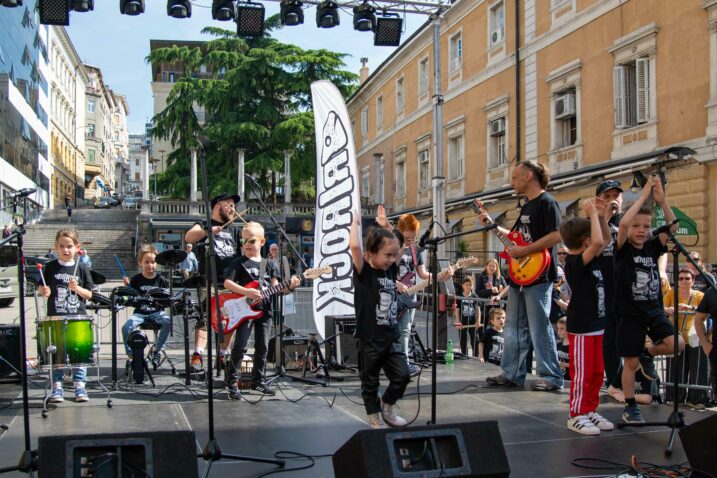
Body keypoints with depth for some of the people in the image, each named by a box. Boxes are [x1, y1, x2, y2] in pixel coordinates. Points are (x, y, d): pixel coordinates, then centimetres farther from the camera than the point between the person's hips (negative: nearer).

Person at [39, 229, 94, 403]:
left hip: (78, 318, 1)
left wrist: (77, 288, -15)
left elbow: (89, 294, 3)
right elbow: (42, 289, 6)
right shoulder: (50, 267, 2)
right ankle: (57, 387, 12)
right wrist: (44, 292, -16)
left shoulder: (82, 269, 3)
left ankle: (79, 386, 12)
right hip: (55, 317, 0)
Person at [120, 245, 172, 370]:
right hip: (140, 313, 0)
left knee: (168, 322, -29)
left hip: (157, 312, 0)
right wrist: (127, 287, -14)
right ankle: (131, 356, -8)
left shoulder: (161, 280, 4)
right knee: (126, 327, -25)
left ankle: (156, 350, -11)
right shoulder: (136, 279, 3)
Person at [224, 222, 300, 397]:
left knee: (262, 348, 10)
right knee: (240, 346, -10)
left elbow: (275, 287, 7)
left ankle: (258, 381, 22)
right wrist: (247, 292, -22)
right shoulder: (238, 263, -1)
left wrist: (289, 286, -14)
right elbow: (227, 283, -9)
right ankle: (232, 382, 1)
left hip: (264, 310, 5)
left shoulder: (269, 264, 12)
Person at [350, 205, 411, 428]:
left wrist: (385, 226, 15)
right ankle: (375, 420, 21)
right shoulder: (364, 272, -11)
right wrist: (355, 222, -12)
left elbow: (402, 247, 20)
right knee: (370, 382, 7)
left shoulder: (390, 270, 6)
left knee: (403, 375, 1)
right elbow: (354, 246, -27)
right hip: (370, 339, -6)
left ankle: (387, 405, 25)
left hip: (392, 336, 6)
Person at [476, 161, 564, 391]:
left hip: (538, 275, -10)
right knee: (513, 327, 12)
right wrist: (492, 225, 18)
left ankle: (552, 377, 4)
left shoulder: (546, 202, -11)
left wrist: (523, 251, -22)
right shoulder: (526, 207, 18)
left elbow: (555, 236, -21)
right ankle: (512, 373, 19)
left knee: (539, 328, -5)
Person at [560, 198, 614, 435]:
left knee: (597, 372, 15)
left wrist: (601, 216, 6)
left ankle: (590, 411, 26)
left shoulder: (589, 259, 9)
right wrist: (592, 214, -23)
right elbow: (599, 242, -33)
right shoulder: (575, 262, -19)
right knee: (581, 374, -1)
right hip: (581, 328, -9)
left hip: (595, 325, 9)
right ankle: (576, 416, 8)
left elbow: (606, 240, 21)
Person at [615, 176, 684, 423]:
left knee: (677, 344, -15)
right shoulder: (623, 249, -7)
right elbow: (623, 223, -25)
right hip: (630, 313, -4)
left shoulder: (653, 247, 5)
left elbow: (673, 227, -7)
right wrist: (644, 194, -22)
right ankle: (630, 407, 17)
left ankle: (648, 353, 15)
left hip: (654, 311, 4)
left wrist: (661, 200, -19)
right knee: (630, 363, 0)